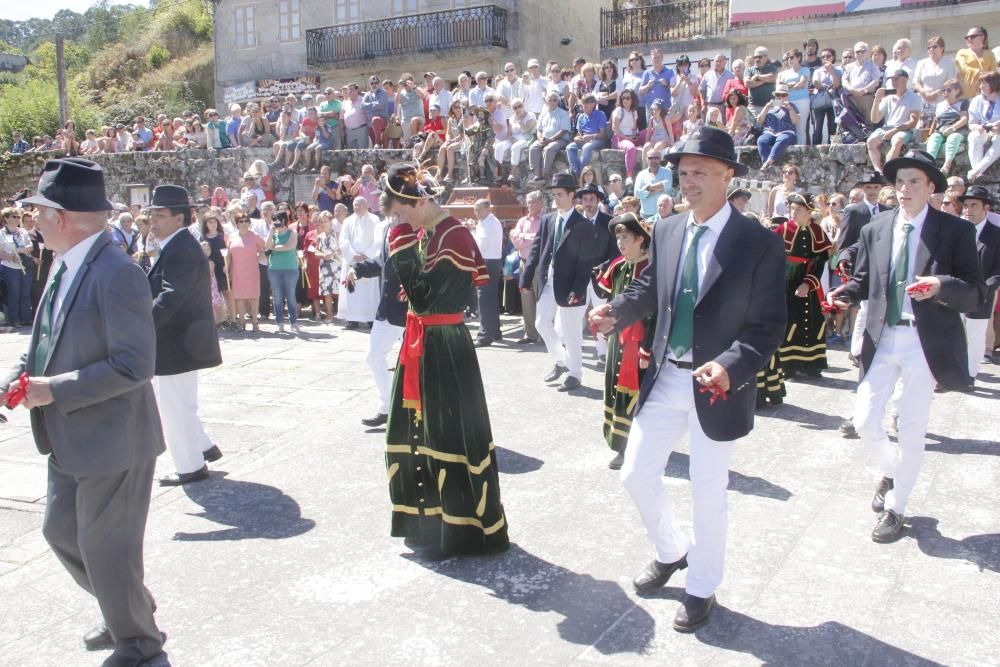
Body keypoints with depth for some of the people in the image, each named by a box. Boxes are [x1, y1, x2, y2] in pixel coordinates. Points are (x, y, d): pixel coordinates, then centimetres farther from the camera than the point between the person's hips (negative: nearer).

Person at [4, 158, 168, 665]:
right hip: (71, 439, 10)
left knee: (106, 548, 6)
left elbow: (133, 365, -27)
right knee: (61, 531, 22)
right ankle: (126, 612, 44)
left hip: (111, 439, -9)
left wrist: (54, 390, -24)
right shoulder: (65, 266, 5)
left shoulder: (117, 275, -23)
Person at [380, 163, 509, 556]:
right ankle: (427, 520, 34)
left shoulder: (454, 237, -17)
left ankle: (464, 530, 13)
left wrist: (403, 250, -21)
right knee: (417, 429, 17)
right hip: (422, 344, 10)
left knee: (450, 434, -1)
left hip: (445, 348, -10)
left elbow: (424, 297, -23)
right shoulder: (426, 234, 10)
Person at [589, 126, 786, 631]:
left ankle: (701, 589, 31)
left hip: (717, 386, -5)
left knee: (708, 495, 8)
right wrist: (616, 311, -7)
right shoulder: (666, 231, 3)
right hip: (665, 379, 5)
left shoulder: (759, 243, -12)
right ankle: (671, 551, 41)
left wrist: (731, 366, -29)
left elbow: (769, 325, -12)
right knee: (636, 475, 12)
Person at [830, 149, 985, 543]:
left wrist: (940, 285, -27)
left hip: (924, 342, -3)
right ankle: (890, 472, 36)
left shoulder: (955, 232, -4)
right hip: (881, 338, 3)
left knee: (912, 431, 6)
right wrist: (846, 292, -9)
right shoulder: (875, 229, 7)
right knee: (865, 422, 3)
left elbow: (976, 293, -7)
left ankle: (895, 508, 23)